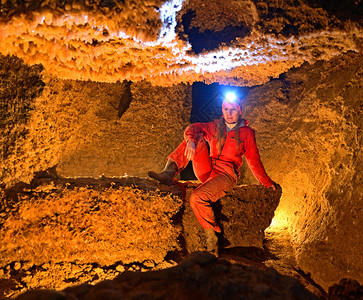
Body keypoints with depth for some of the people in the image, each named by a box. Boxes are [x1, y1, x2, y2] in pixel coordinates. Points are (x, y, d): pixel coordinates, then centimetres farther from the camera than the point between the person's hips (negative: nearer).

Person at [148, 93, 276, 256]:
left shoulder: (247, 132, 5)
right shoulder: (215, 127, 13)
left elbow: (254, 160, 13)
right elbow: (193, 128, -4)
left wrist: (267, 182, 16)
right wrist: (191, 140, -28)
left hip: (226, 175, -4)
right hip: (207, 172, 5)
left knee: (197, 197, -31)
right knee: (197, 138, -14)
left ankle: (212, 238, -17)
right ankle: (169, 173, -25)